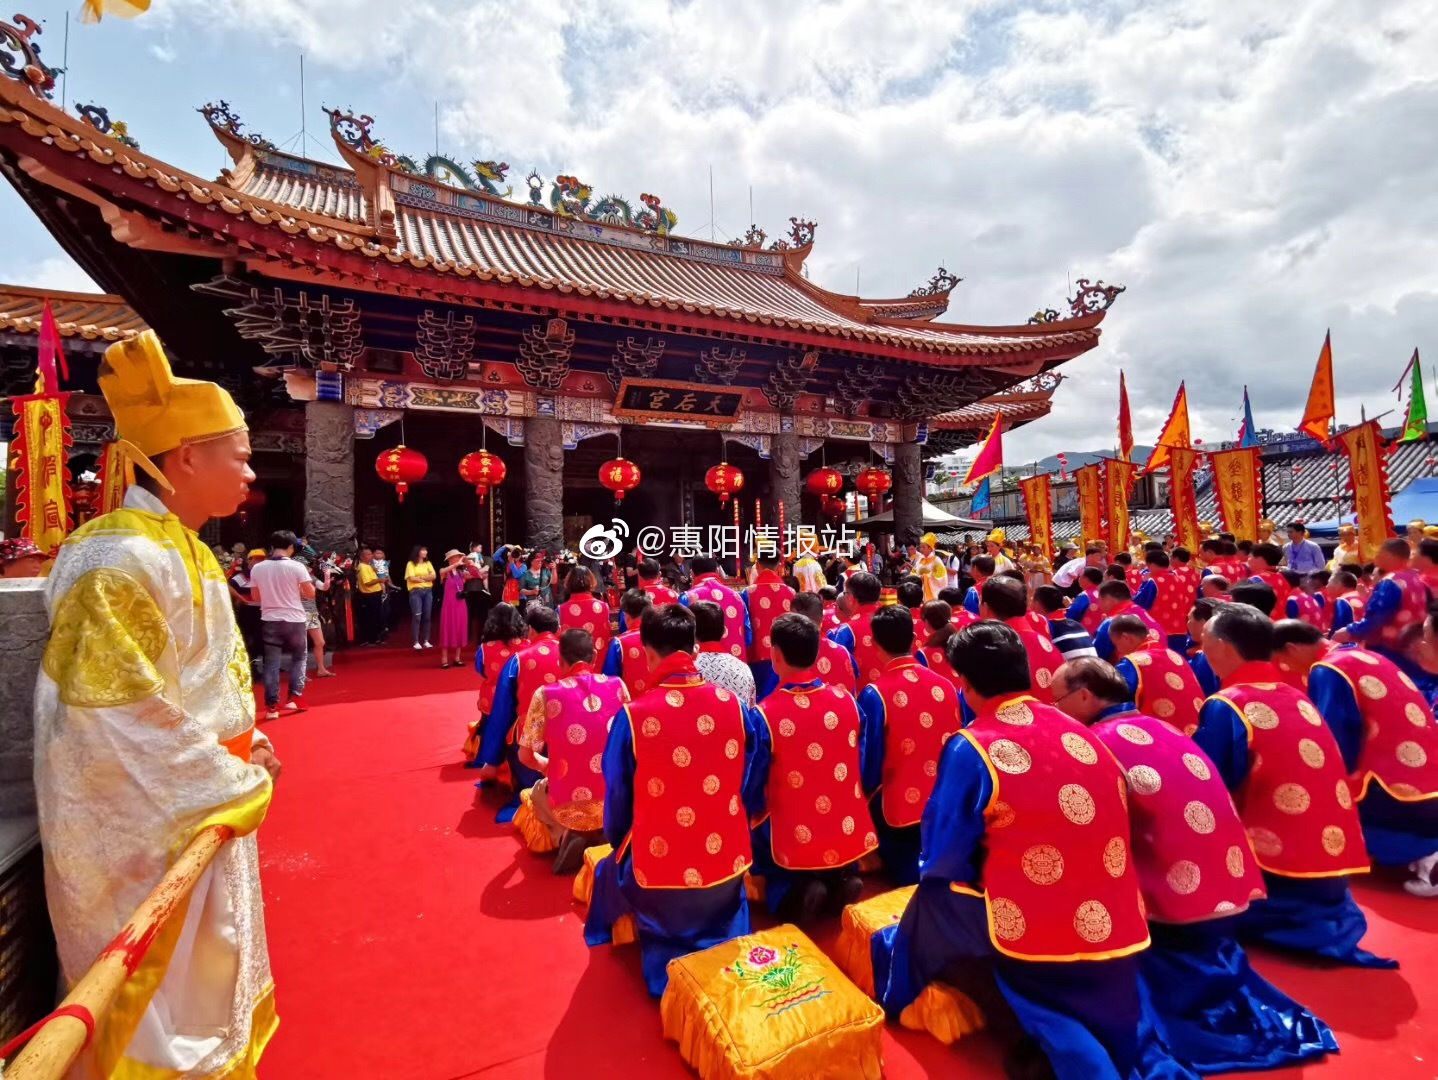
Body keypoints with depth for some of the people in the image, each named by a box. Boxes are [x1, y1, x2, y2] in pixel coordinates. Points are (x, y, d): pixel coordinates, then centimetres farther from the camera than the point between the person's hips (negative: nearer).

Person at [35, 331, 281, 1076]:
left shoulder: (181, 551, 7)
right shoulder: (124, 561, -25)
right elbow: (118, 719, -26)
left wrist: (240, 745, 5)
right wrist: (230, 785, -17)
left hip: (196, 806, 9)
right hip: (151, 827, -9)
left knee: (206, 973, 26)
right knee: (163, 995, 11)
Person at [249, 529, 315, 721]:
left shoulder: (257, 568, 1)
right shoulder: (296, 567, -9)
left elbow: (255, 597, 9)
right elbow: (310, 594, -5)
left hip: (270, 620, 2)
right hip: (294, 620, -2)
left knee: (271, 663, 6)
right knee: (299, 658, 16)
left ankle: (272, 706, 5)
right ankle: (295, 697, 11)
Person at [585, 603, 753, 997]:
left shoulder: (632, 717, -18)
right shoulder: (733, 705, -10)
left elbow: (617, 801, -4)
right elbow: (746, 787, 4)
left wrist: (620, 844, 17)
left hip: (659, 869, -2)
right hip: (727, 860, 2)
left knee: (609, 872, 31)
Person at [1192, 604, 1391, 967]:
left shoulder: (1226, 707, -15)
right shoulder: (1298, 698, 9)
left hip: (1281, 870, -8)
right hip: (1336, 861, 8)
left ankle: (1295, 923, -8)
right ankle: (1322, 916, 9)